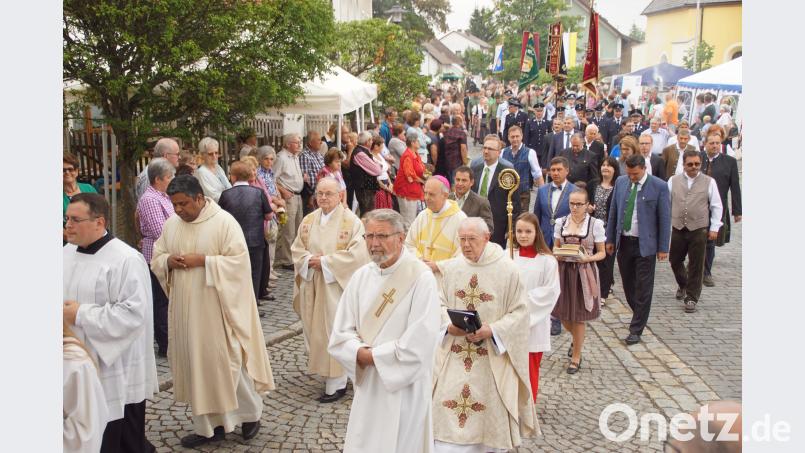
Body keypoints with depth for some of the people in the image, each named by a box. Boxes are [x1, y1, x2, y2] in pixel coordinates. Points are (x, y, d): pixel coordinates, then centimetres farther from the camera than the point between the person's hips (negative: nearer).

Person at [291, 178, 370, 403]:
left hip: (337, 286, -5)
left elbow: (357, 253, -16)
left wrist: (325, 262, -16)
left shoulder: (351, 221, -8)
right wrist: (310, 259, -11)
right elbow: (297, 249, 11)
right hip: (312, 286, 6)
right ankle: (322, 368, 27)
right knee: (314, 329, 11)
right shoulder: (309, 220, 9)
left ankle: (337, 383, 6)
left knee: (334, 331, -3)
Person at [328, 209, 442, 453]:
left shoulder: (421, 278, -15)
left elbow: (421, 342, -21)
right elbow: (340, 333, 3)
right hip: (367, 384, 5)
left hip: (404, 387, -5)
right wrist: (360, 353, -16)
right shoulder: (361, 276, 3)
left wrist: (374, 356, -14)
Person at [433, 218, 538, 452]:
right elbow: (441, 304, 8)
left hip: (492, 355, -2)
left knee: (489, 410, 5)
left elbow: (519, 312, -7)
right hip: (455, 353, 3)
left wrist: (492, 330, -20)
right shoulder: (451, 268, 2)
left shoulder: (507, 269, -9)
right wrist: (448, 326, -12)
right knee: (447, 404, 0)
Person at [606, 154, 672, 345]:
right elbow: (613, 212, 10)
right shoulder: (621, 182, 3)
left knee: (643, 289, 0)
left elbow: (665, 218, -6)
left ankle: (636, 330, 7)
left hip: (645, 245, -4)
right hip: (623, 242, 4)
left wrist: (663, 248, -6)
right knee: (628, 285, 14)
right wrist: (610, 239, 10)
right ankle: (639, 316, 36)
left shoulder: (659, 186, -10)